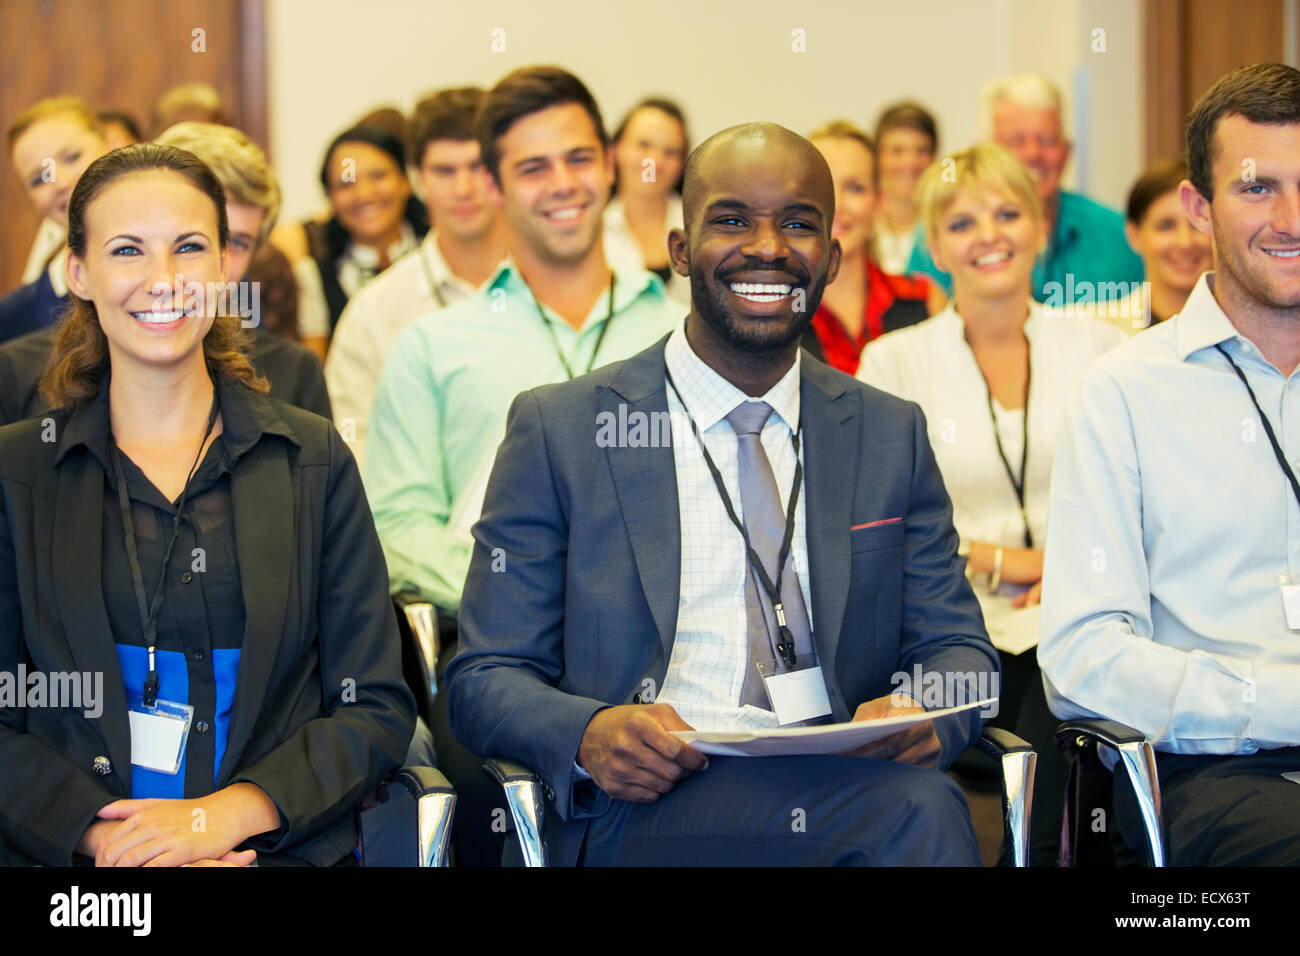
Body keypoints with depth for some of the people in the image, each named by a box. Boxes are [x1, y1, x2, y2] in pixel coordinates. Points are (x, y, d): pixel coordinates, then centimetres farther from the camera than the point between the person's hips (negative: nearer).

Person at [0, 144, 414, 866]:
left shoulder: (312, 460, 10)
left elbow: (378, 709, 7)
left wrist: (223, 814, -8)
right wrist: (103, 833, -13)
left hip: (284, 849, 0)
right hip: (67, 855, 0)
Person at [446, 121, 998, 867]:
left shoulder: (892, 436, 16)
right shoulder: (559, 431, 6)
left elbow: (957, 646, 15)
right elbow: (485, 680, 5)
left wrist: (925, 715, -11)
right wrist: (587, 734, -19)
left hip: (848, 784, 5)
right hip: (640, 808, -5)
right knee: (916, 812, -34)